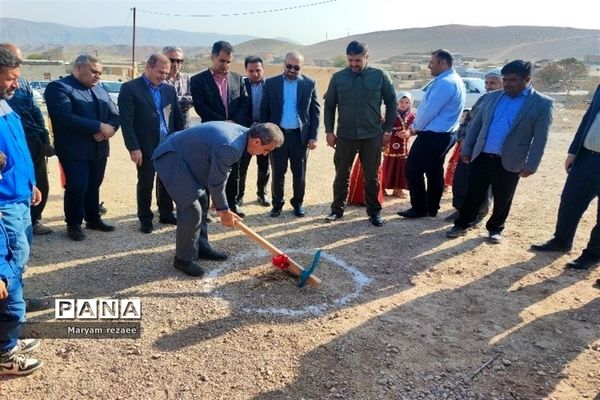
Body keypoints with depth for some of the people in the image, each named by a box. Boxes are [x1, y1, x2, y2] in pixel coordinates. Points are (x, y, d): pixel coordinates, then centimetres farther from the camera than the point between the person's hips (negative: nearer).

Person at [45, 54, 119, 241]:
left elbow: (114, 114, 9)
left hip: (99, 149, 7)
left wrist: (110, 128, -14)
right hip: (74, 150, -6)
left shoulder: (100, 89, 16)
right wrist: (99, 126, -21)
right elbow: (66, 117, -22)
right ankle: (74, 224, 12)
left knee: (94, 186, 13)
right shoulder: (58, 87, -8)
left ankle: (93, 219, 28)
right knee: (77, 187, -5)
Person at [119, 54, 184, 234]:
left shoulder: (170, 89, 10)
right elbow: (126, 121, -11)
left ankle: (166, 214, 28)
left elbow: (178, 117, 14)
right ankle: (145, 219, 20)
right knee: (145, 184, 5)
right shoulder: (130, 88, -6)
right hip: (146, 147, -4)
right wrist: (133, 148, -15)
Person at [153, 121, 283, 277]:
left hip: (183, 157, 10)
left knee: (201, 203, 15)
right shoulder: (229, 147, -32)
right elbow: (215, 183, -20)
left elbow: (220, 175, 6)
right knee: (192, 209, -11)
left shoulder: (242, 133, -1)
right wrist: (224, 210, -5)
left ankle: (201, 247, 29)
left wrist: (222, 207, 7)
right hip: (170, 159, -10)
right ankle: (184, 259, 4)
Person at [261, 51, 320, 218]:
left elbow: (315, 111, 1)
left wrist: (313, 136, -5)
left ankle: (298, 203, 24)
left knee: (299, 173, 8)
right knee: (278, 172, 7)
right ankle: (277, 204, 21)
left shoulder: (310, 83, 1)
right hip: (277, 134, 0)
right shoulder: (271, 83, 3)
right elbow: (264, 110, 5)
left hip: (300, 135, 0)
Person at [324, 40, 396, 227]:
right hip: (345, 135, 1)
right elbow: (329, 105, 6)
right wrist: (329, 131, 2)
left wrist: (387, 130, 1)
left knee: (371, 176, 8)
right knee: (341, 175, 8)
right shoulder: (338, 77, 0)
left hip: (372, 136, -1)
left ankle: (374, 211, 21)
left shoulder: (380, 76, -2)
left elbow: (391, 103, 4)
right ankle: (337, 209, 23)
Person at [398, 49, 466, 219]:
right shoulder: (455, 80, 13)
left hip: (433, 136, -10)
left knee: (413, 170, -2)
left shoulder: (444, 83, -21)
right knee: (435, 171, 15)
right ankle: (432, 208, 23)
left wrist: (416, 127, -4)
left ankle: (419, 209, 5)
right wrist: (419, 126, 10)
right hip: (444, 134, 10)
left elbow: (429, 110, -21)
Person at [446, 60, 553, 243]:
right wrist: (466, 149, 9)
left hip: (509, 162, -3)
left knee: (502, 200, 11)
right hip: (481, 157, 3)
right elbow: (475, 124, 12)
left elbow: (540, 138, -6)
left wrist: (531, 165, -11)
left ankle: (495, 228, 30)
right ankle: (462, 224, 24)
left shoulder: (542, 103, -4)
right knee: (473, 194, 9)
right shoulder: (491, 97, 8)